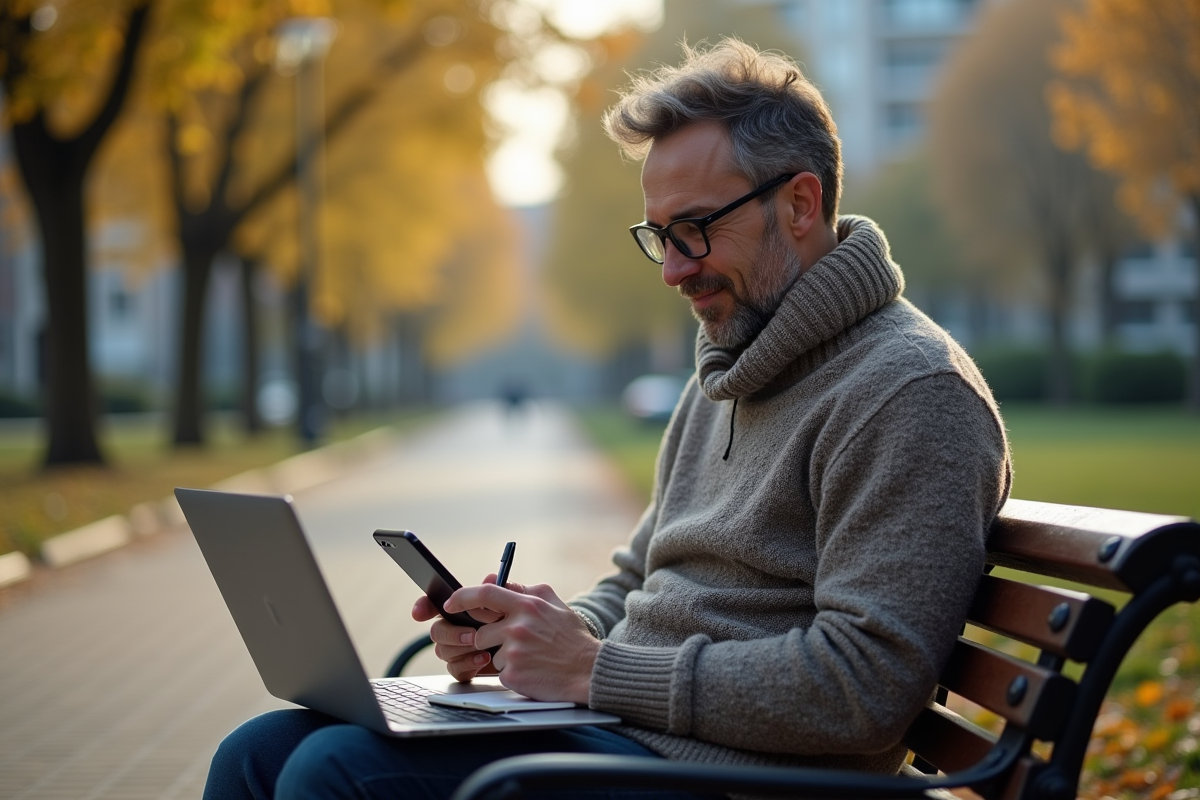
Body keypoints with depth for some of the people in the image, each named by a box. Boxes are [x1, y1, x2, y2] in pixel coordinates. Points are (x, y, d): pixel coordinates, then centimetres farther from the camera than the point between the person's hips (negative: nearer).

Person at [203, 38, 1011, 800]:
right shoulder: (724, 377, 20)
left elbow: (867, 687, -21)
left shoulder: (911, 392, -12)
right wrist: (529, 632, 1)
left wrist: (597, 670, -18)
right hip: (622, 727, 9)